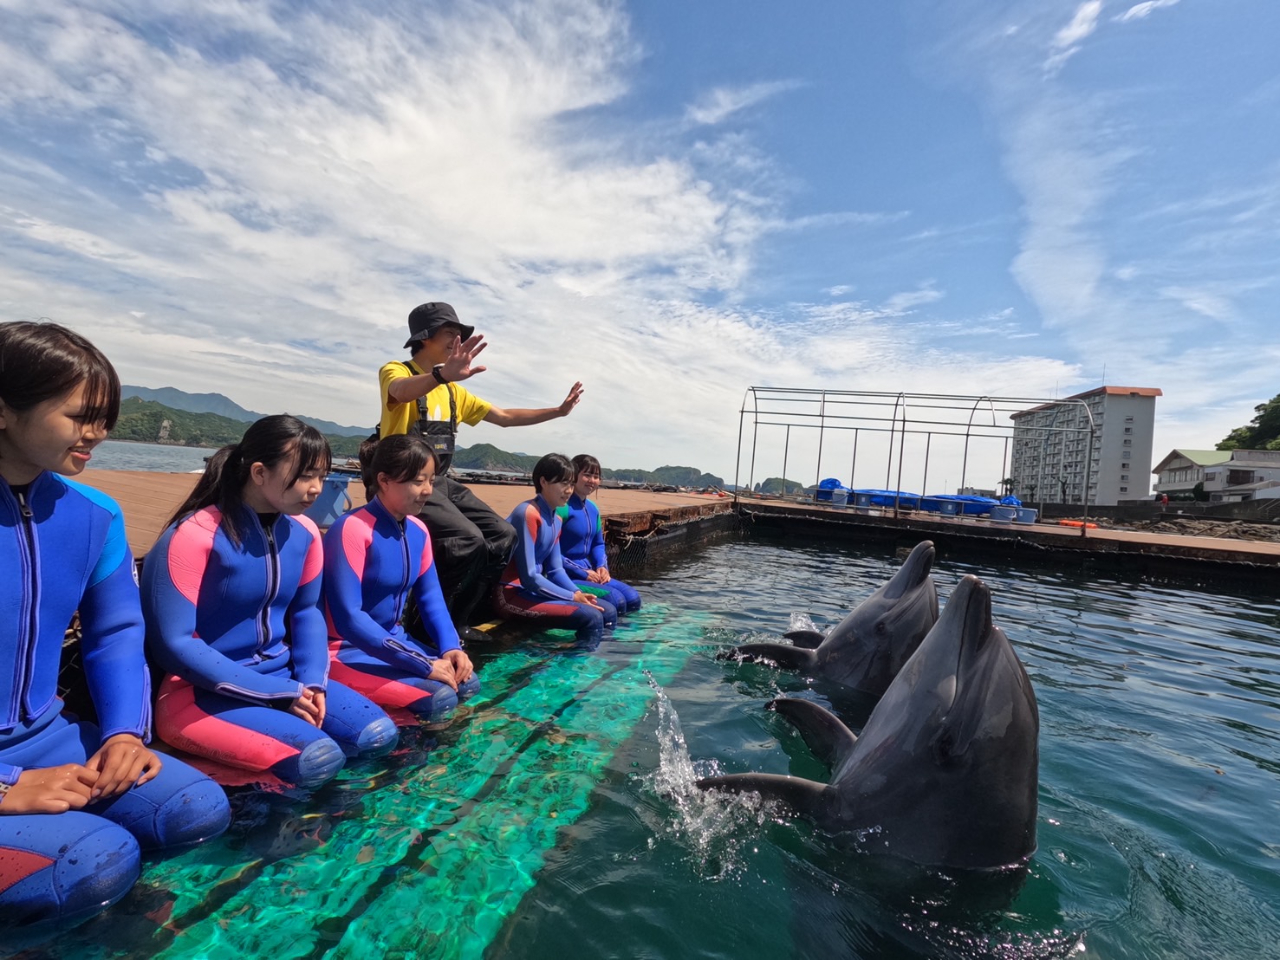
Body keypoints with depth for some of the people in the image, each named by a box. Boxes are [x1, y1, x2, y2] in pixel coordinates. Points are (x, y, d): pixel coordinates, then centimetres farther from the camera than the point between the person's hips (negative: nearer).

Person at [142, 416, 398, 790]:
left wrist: (312, 683, -7)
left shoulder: (304, 532, -1)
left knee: (377, 733, -9)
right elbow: (173, 643, -19)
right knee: (316, 757, -27)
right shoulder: (194, 536, -18)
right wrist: (278, 694, -19)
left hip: (283, 673, 7)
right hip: (201, 690, -6)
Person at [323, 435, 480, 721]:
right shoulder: (352, 528, -23)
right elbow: (348, 618, -28)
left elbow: (430, 596, 9)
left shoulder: (418, 531, 0)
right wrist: (423, 665, -26)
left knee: (467, 684, -3)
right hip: (347, 651, -8)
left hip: (394, 641, 8)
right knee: (440, 699, -21)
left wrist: (450, 647, -10)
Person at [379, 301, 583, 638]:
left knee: (502, 535, -3)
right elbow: (401, 392, -33)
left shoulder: (454, 392, 17)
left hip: (442, 482, 8)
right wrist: (442, 374, -55)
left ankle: (455, 620, 6)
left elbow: (505, 417, 20)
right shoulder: (395, 371, -6)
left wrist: (558, 411, 14)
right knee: (467, 541, -27)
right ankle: (423, 623, -9)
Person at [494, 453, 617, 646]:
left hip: (535, 589, 9)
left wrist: (577, 593, -8)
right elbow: (529, 577, -21)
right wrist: (573, 597, -16)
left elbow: (555, 570, 11)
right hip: (512, 594, -9)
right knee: (591, 617, -24)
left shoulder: (556, 520, 12)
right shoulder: (528, 513, -17)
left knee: (608, 611, 4)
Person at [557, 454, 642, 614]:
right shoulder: (562, 507, -17)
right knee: (615, 600, -22)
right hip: (565, 576, -9)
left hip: (589, 573, 9)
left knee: (633, 598, -2)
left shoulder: (593, 508, 10)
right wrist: (582, 573, -17)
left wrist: (602, 566, -1)